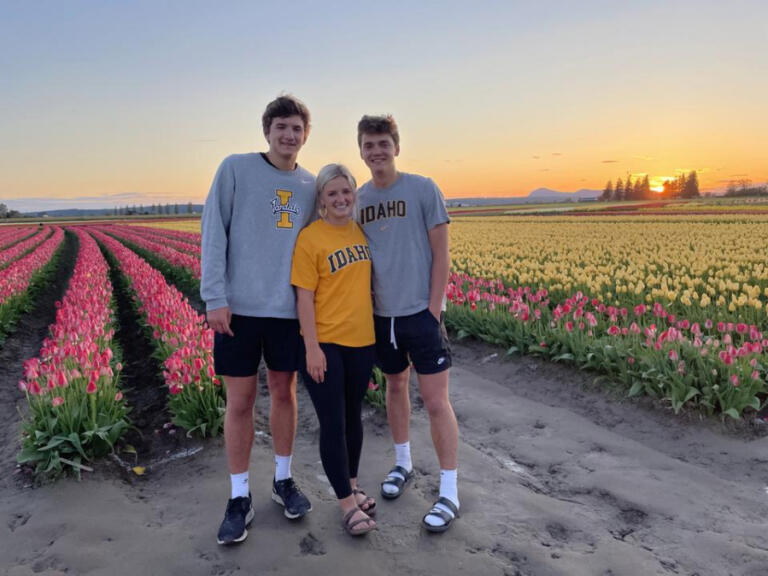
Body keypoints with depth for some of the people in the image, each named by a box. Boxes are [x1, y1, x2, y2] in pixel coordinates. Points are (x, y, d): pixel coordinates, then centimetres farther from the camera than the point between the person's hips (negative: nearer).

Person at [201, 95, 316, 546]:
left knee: (285, 393, 12)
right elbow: (214, 232, -5)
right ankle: (240, 497, 19)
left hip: (290, 310, 3)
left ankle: (284, 479, 30)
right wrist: (214, 297, -12)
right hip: (240, 307, -3)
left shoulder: (311, 185, 9)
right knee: (240, 401, 4)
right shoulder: (236, 168, -1)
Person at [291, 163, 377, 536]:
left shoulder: (363, 230, 6)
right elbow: (304, 297, -13)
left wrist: (379, 330, 13)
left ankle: (351, 485, 36)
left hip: (361, 341, 5)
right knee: (333, 423, 1)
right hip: (324, 344, -5)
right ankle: (346, 503, 16)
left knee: (353, 416, 18)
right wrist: (312, 348, -16)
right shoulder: (310, 238, -11)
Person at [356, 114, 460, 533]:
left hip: (421, 311, -4)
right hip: (381, 314, 5)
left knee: (436, 400, -2)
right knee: (395, 387, 19)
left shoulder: (423, 189, -5)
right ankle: (402, 463, 38)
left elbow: (441, 253, -6)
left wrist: (433, 307, -11)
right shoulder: (358, 199, 6)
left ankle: (449, 492, 10)